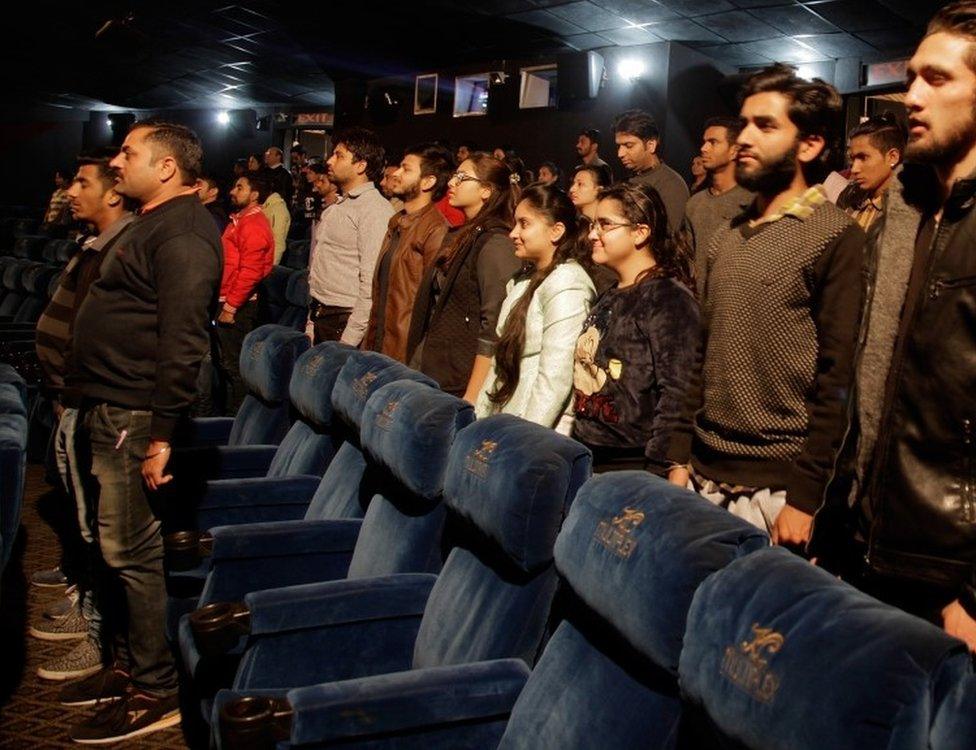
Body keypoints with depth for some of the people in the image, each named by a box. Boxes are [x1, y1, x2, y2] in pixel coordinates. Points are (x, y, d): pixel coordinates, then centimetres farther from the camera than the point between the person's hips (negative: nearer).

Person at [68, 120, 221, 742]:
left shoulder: (182, 234, -15)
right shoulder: (156, 225, 19)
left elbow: (182, 341, -23)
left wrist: (161, 436, -25)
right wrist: (95, 408, 20)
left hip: (136, 415, -11)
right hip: (113, 409, 11)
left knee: (133, 551, -4)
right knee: (123, 547, 16)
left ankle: (158, 692, 8)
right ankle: (142, 668, 28)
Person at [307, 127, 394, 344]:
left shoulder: (376, 209, -14)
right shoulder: (336, 208, 16)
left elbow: (372, 281, -20)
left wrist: (349, 341, -22)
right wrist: (311, 323, 16)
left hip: (345, 322, -8)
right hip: (320, 319, 8)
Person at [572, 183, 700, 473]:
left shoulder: (669, 299, -11)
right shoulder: (608, 299, 16)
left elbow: (676, 394, -19)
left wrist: (655, 471, -23)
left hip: (632, 464, -8)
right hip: (587, 459, 8)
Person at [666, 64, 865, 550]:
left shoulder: (836, 238, -9)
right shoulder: (726, 239, 12)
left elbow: (837, 381, -12)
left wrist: (805, 498, -14)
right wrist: (681, 456, 11)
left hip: (776, 486, -6)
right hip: (703, 474, 6)